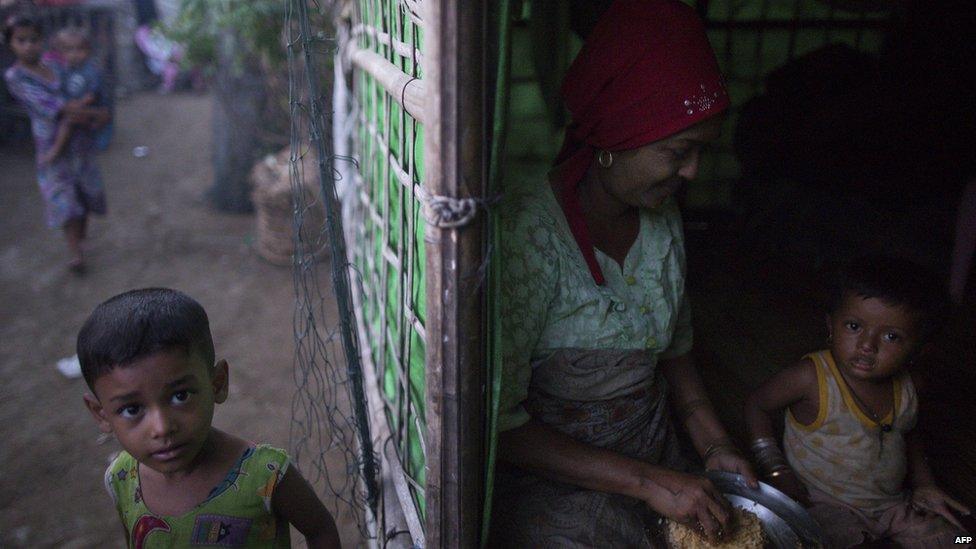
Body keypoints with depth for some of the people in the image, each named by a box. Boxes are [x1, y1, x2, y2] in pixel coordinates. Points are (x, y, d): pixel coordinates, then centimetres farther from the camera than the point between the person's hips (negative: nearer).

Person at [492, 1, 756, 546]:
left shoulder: (663, 218, -3)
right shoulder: (528, 234, -25)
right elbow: (493, 418, -24)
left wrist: (715, 445, 1)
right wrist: (646, 481, -23)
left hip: (655, 465, 6)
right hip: (554, 487, -6)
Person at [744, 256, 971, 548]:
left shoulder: (907, 387, -7)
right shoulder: (812, 378, -26)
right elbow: (757, 405, -13)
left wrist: (924, 483, 4)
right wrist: (776, 470, -17)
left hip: (892, 501, 5)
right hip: (825, 504, -5)